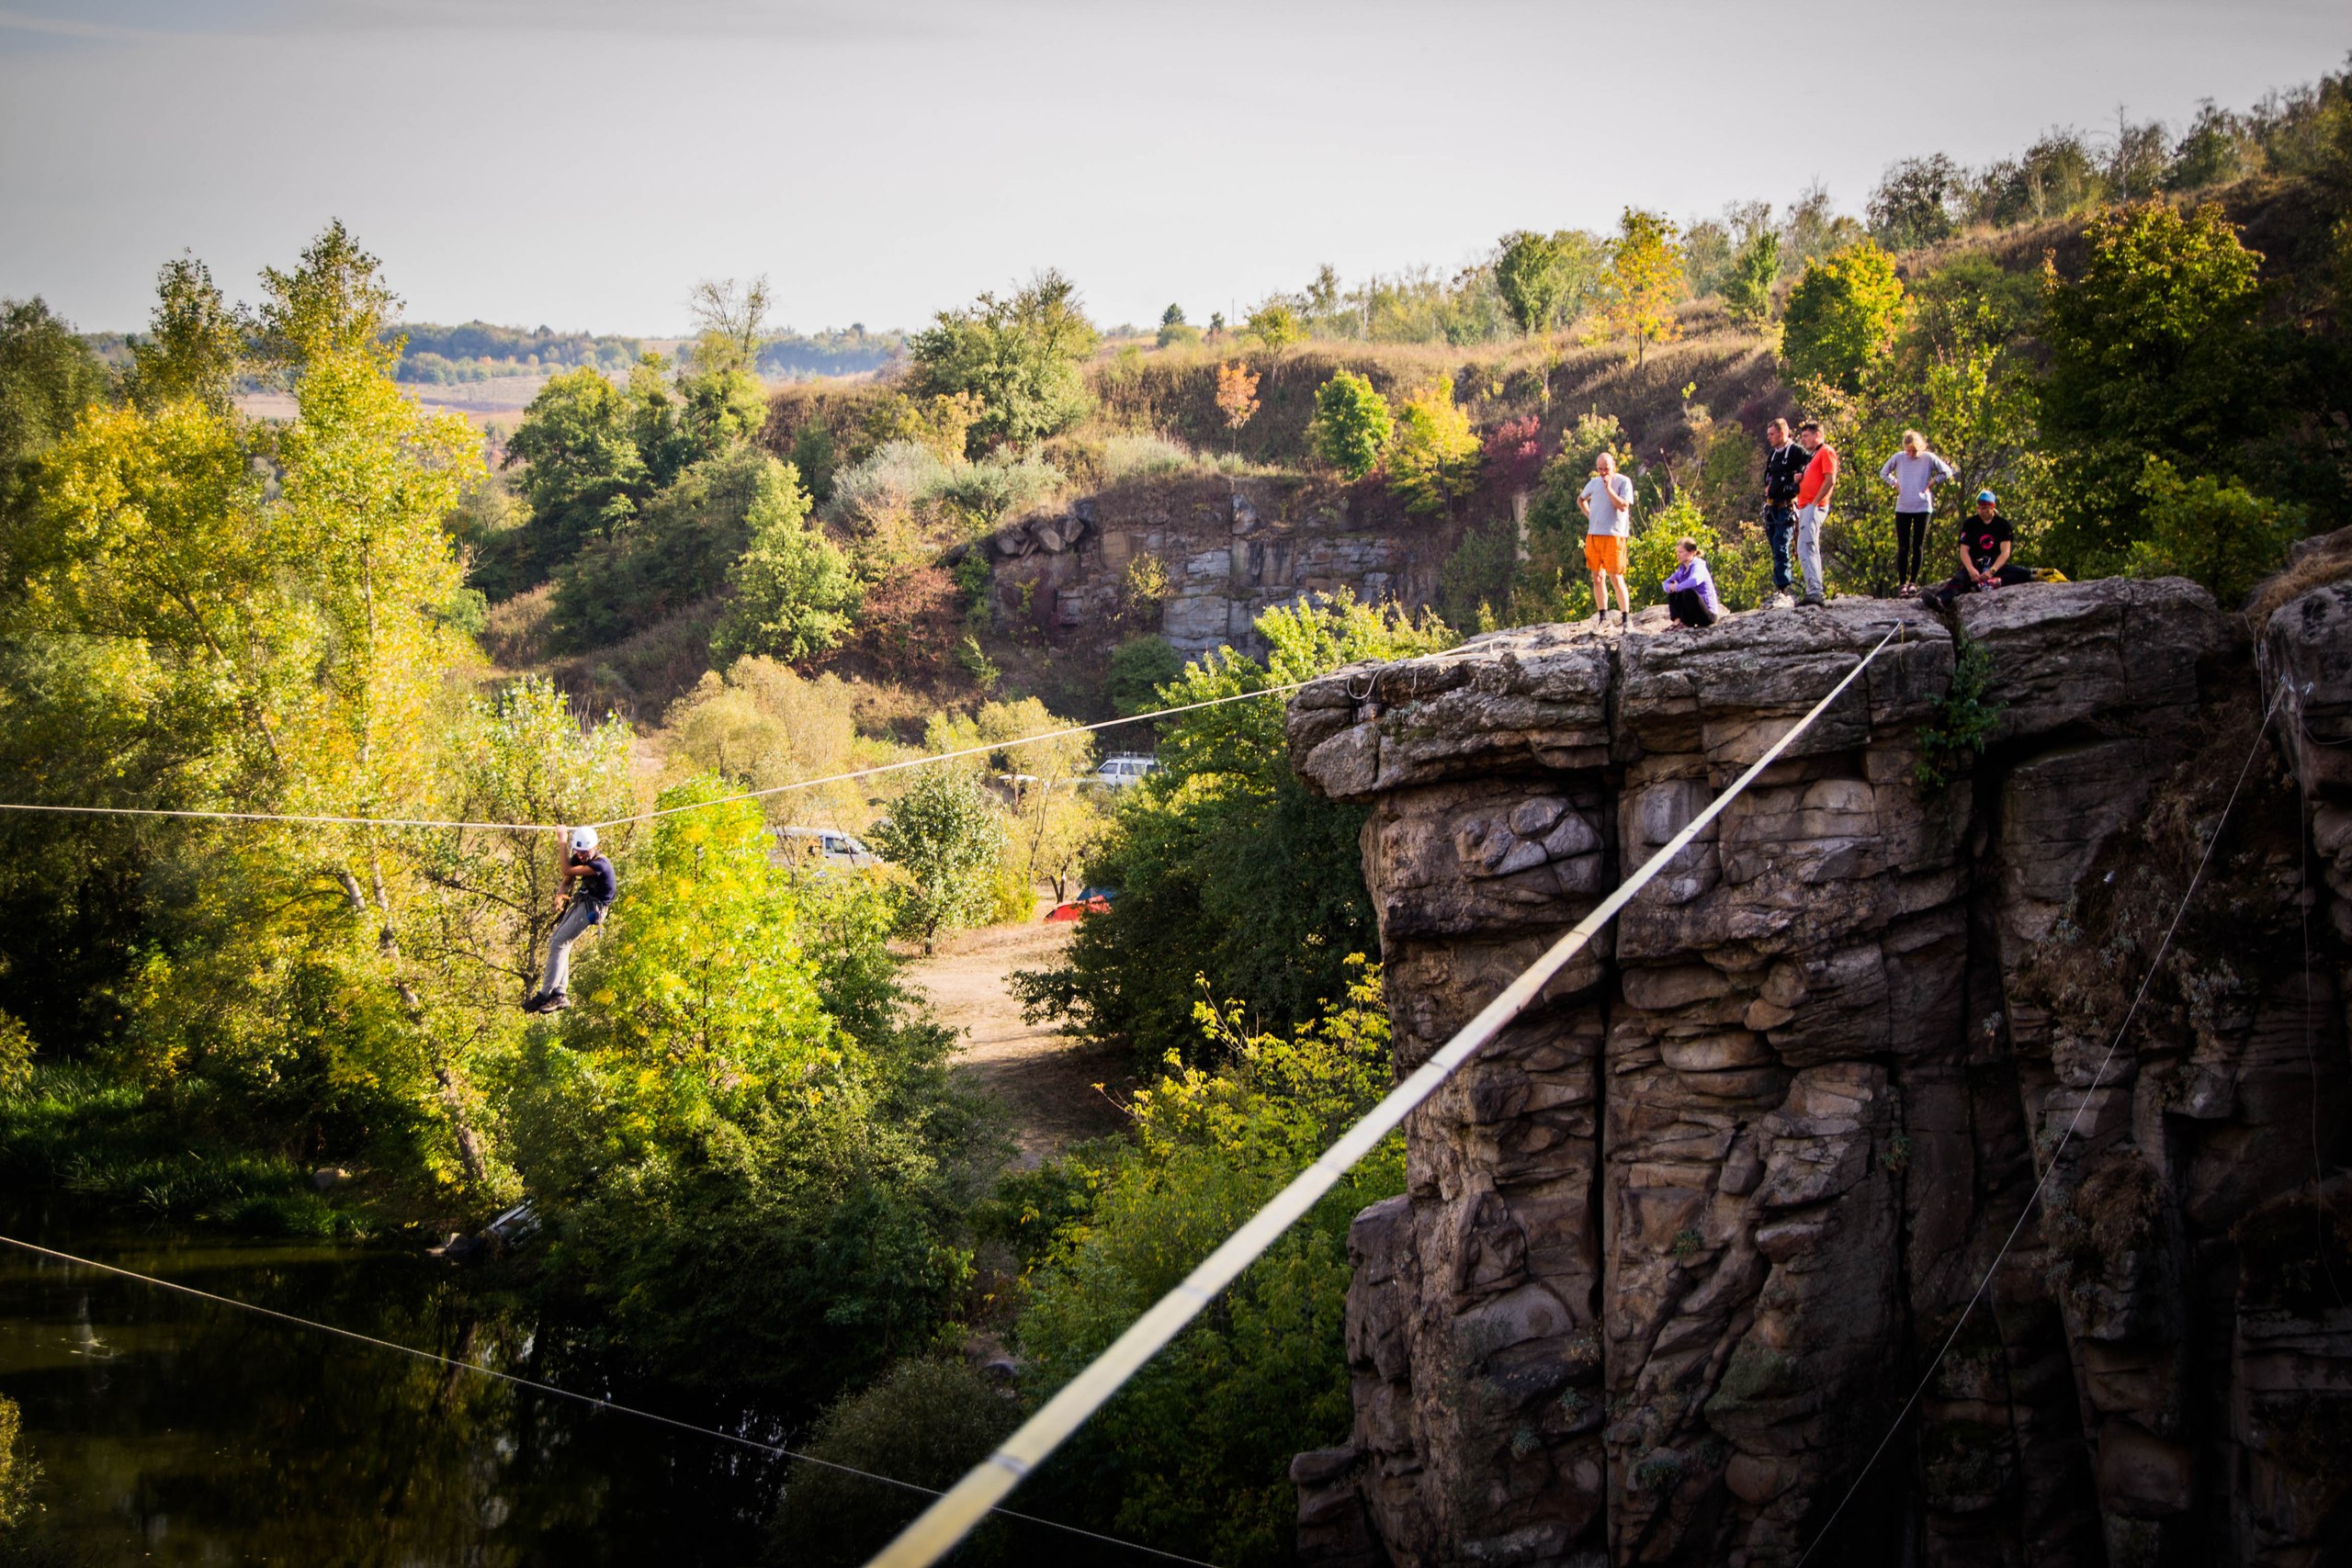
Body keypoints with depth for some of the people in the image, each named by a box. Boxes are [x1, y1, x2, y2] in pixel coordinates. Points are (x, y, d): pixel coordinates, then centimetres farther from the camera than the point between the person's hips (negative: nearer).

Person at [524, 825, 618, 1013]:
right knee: (556, 942, 3)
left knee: (559, 943, -16)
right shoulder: (577, 859, 4)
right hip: (580, 902, 9)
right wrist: (561, 894, -15)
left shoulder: (600, 865, -24)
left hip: (592, 907, -9)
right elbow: (567, 881, 9)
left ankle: (544, 994, -18)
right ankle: (559, 995, 4)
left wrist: (563, 843, -22)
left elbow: (567, 871, -28)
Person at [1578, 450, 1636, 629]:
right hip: (1593, 534, 6)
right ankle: (1603, 617, 12)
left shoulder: (1623, 482, -4)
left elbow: (1623, 506, -16)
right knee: (1597, 578, 6)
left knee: (1616, 577, -10)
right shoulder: (1594, 483, 13)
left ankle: (1626, 618, -7)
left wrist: (1609, 488, -16)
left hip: (1614, 535, -6)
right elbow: (1581, 500, 31)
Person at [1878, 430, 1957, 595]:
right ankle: (1903, 583, 0)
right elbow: (1884, 473, 16)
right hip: (1902, 507, 1)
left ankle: (1913, 581, 9)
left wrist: (1931, 484, -2)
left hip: (1922, 507, -1)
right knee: (1903, 547, -1)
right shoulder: (1899, 457, 2)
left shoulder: (1928, 458, -2)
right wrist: (1895, 483, 3)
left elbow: (1947, 472, 5)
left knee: (1918, 546, 3)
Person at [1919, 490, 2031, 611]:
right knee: (1959, 579, -34)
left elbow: (2005, 552, -8)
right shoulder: (1970, 524, 4)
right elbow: (1964, 551, -4)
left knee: (2025, 575, -24)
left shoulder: (2003, 524, 2)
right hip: (1974, 565, -1)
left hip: (1996, 566, 1)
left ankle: (1993, 583, -47)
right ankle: (1941, 599, -64)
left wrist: (1992, 571, -26)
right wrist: (1971, 570, -25)